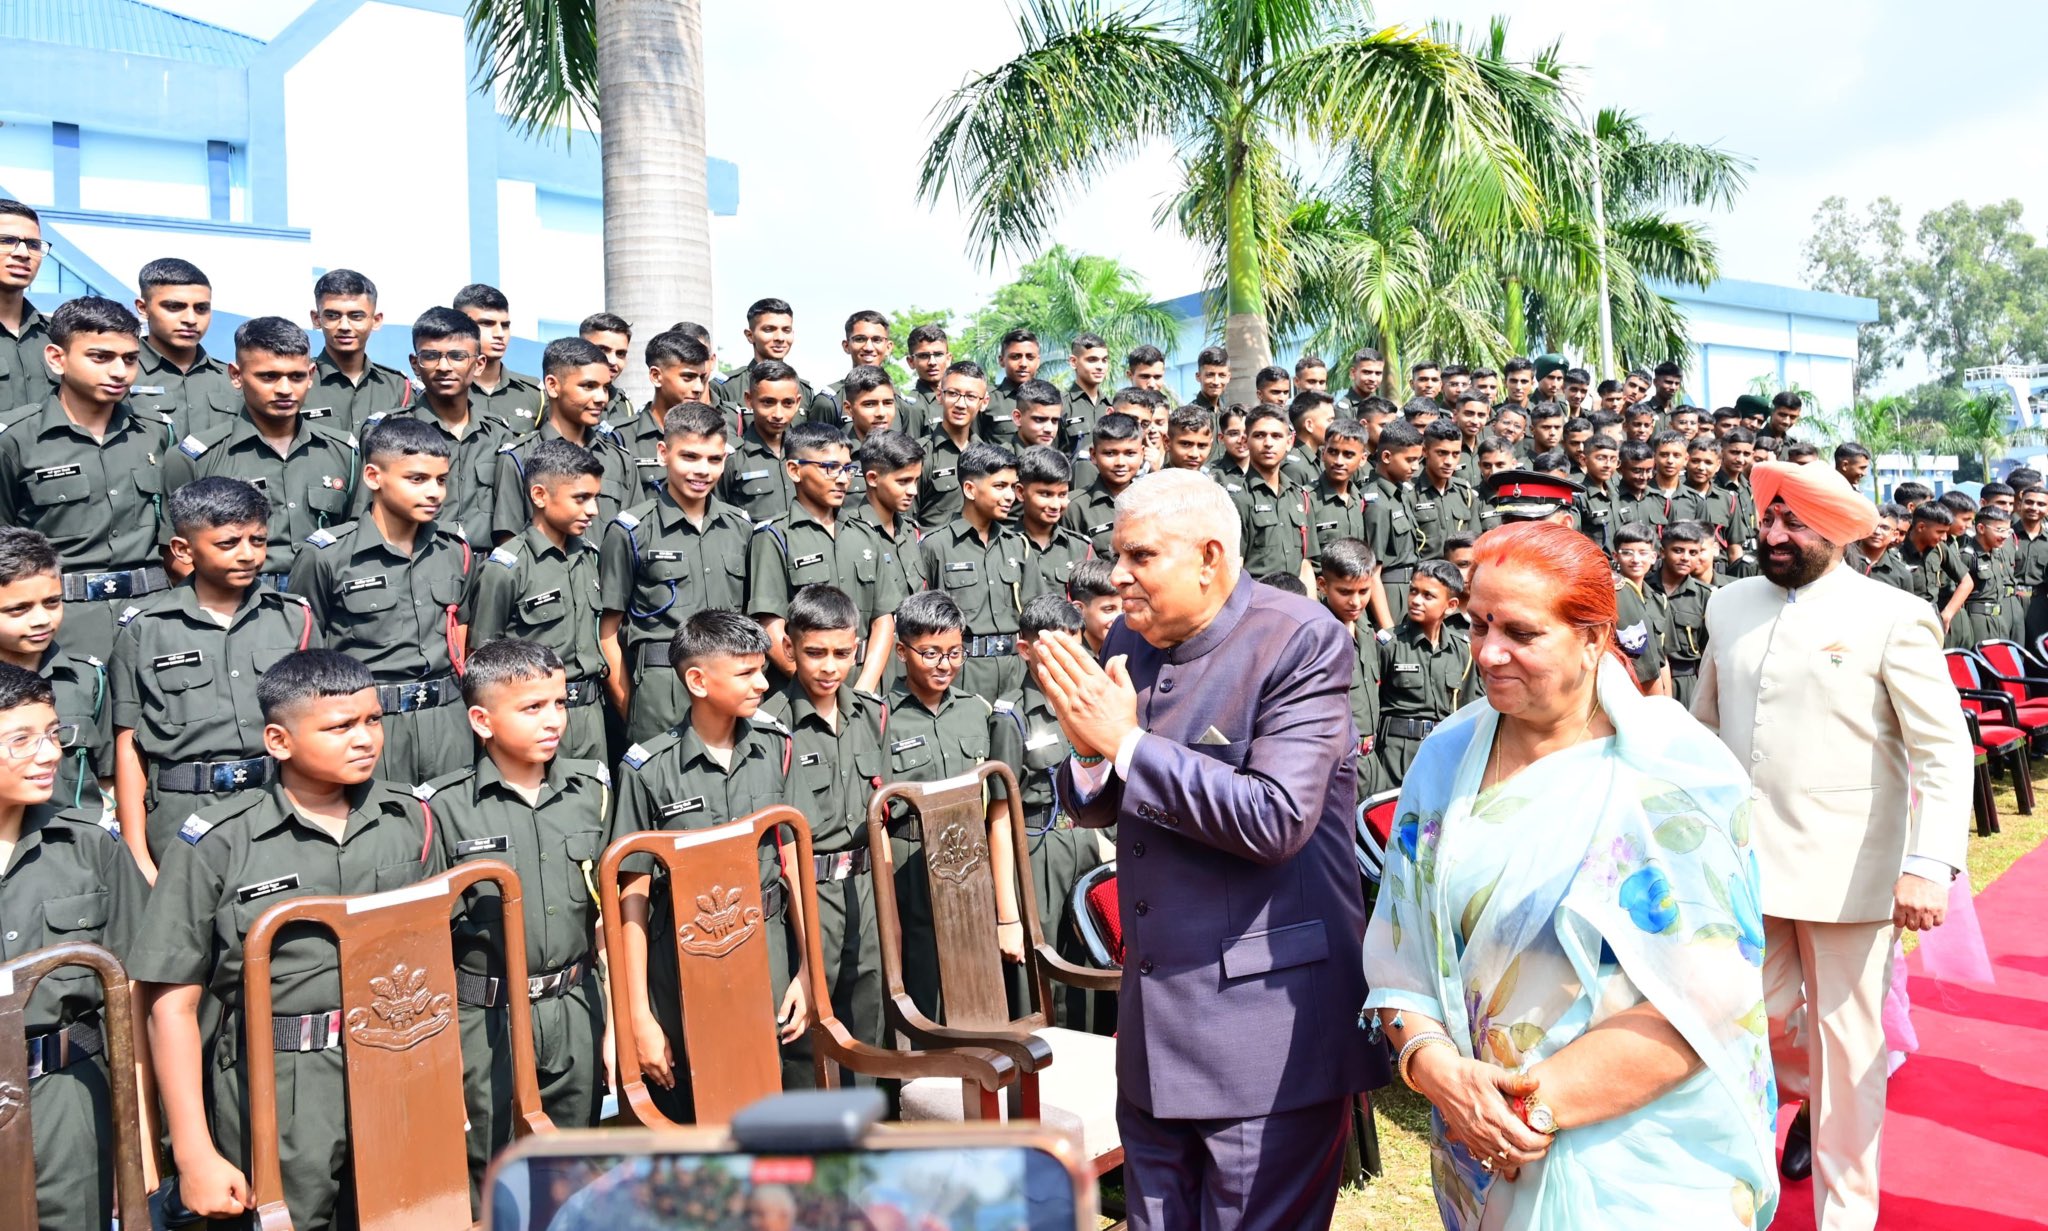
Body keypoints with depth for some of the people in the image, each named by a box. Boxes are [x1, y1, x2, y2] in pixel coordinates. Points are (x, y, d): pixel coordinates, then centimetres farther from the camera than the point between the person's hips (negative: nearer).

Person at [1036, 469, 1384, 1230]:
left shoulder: (1301, 639, -15)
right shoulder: (1129, 641, 6)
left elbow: (1276, 819, -24)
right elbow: (1097, 808, 11)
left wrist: (1125, 743, -21)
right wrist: (1090, 751, -12)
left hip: (1268, 1022, -7)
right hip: (1155, 1024, 7)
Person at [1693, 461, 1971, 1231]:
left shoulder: (1893, 618, -8)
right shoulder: (1731, 606, 7)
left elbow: (1943, 749, -10)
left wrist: (1930, 865, -20)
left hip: (1849, 870, -4)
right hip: (1749, 855, 4)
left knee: (1846, 1040, 6)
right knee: (1764, 1016, 13)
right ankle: (1813, 1096, 47)